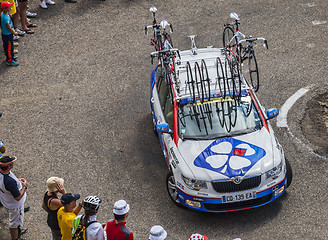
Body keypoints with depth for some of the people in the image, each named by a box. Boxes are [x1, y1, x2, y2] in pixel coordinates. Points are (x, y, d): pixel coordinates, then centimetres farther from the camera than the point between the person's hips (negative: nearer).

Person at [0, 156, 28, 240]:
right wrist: (24, 187, -18)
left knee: (13, 219, 34)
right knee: (15, 223, 18)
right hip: (14, 204, -8)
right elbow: (18, 197, -32)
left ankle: (18, 231, 59)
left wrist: (17, 180, 0)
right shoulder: (10, 182, -44)